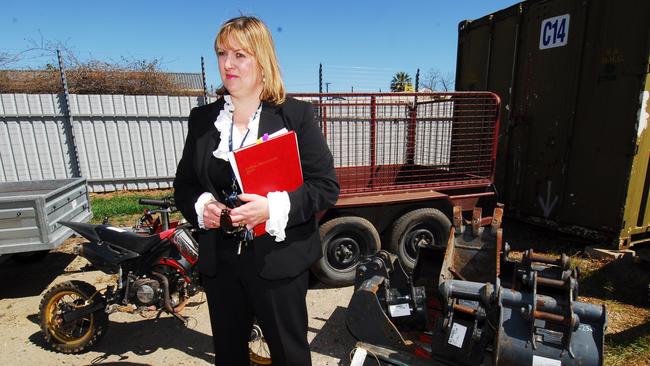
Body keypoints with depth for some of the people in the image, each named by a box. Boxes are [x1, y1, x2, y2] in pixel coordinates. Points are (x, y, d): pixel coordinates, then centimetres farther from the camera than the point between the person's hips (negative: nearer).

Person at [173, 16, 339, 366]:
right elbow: (183, 183, 12)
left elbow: (326, 186, -11)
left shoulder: (296, 114, -8)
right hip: (219, 262, 5)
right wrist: (200, 206, -10)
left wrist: (273, 208, -25)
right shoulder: (202, 118, 5)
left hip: (279, 261, -4)